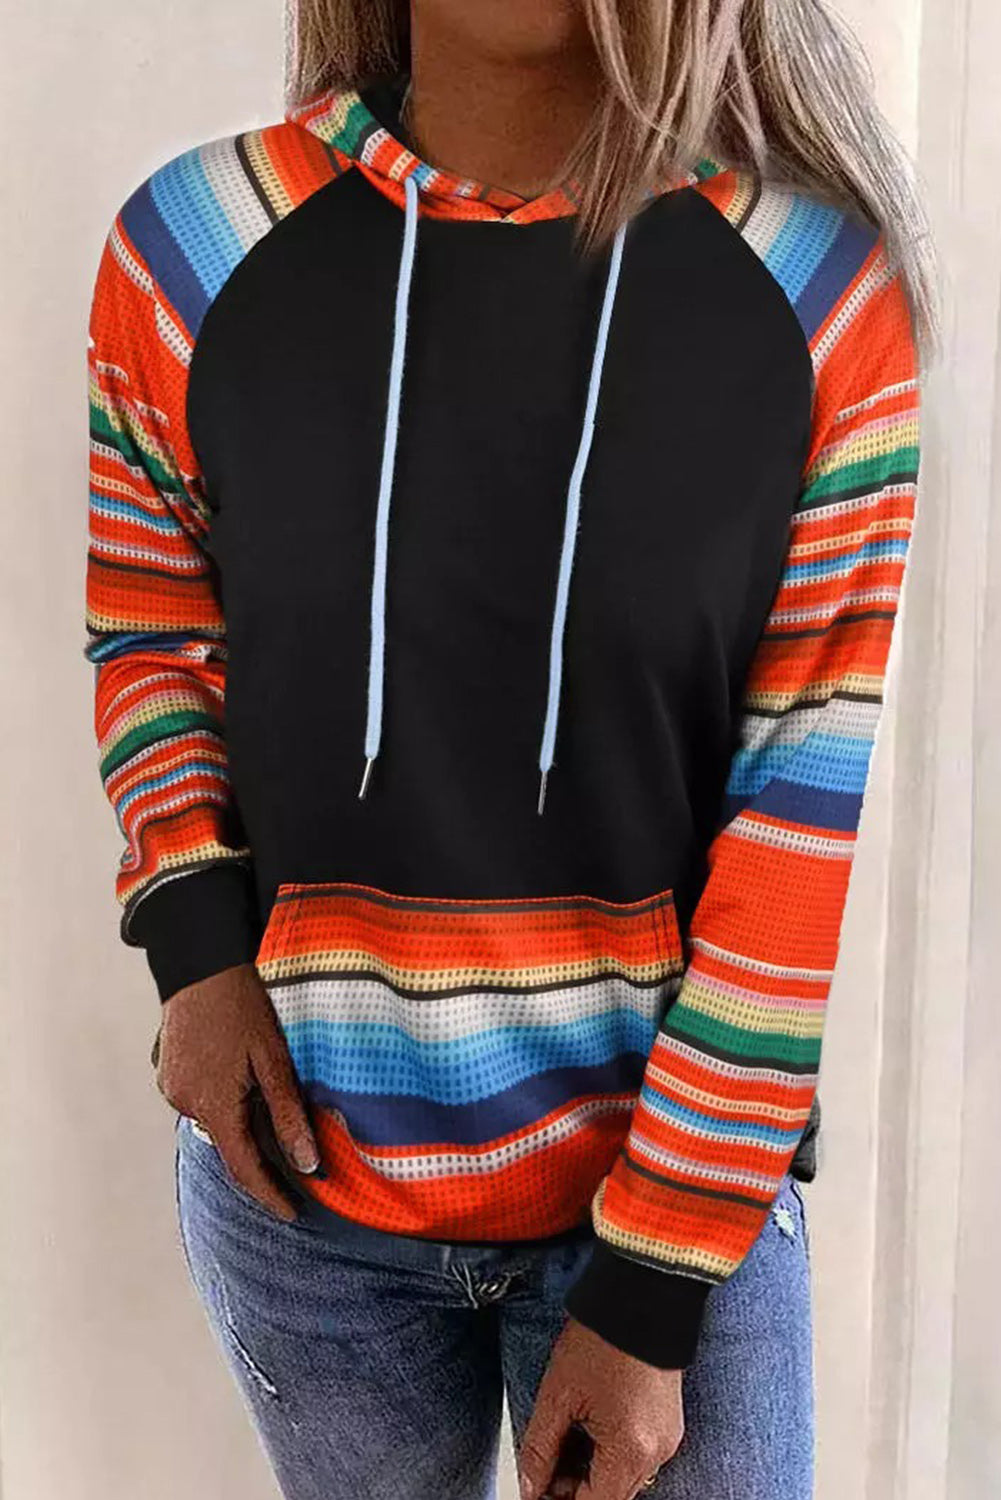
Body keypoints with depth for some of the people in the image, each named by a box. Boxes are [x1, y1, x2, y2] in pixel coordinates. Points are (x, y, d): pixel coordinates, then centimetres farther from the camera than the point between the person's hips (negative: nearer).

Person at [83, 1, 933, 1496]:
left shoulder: (826, 289, -11)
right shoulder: (191, 247, -7)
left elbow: (801, 820, -11)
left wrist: (654, 1289, -10)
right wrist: (193, 940, -8)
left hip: (687, 1176, -1)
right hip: (300, 1169, 2)